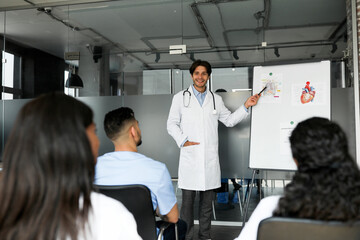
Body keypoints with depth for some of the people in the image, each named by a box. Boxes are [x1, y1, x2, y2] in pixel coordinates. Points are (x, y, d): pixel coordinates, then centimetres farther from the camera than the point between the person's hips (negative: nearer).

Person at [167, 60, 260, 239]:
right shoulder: (180, 97, 7)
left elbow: (230, 120, 20)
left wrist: (246, 106, 10)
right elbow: (172, 124, 5)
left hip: (210, 159, 3)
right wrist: (183, 141, -9)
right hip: (189, 158, -2)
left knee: (207, 201, 11)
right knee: (187, 200, -1)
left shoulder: (216, 99, 14)